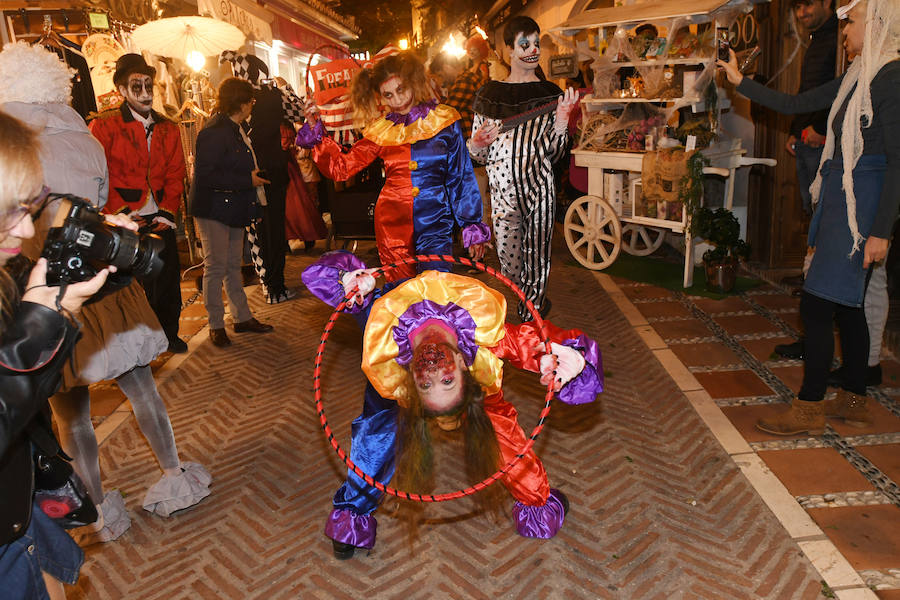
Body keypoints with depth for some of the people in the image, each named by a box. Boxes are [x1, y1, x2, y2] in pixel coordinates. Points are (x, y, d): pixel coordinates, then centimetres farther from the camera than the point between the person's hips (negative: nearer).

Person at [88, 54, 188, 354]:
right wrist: (122, 212, -13)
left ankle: (168, 333, 27)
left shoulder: (168, 129, 12)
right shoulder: (104, 126, -2)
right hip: (124, 222, -4)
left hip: (160, 218, 4)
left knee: (168, 278, 8)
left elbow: (175, 174, 8)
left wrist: (167, 212, -3)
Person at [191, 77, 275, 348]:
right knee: (215, 266, -1)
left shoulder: (236, 129, 11)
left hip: (234, 209, 9)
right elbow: (204, 175, -24)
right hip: (214, 211, -9)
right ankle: (216, 326, 9)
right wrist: (247, 180, -20)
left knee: (233, 265, 15)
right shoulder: (214, 132, -18)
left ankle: (242, 317, 23)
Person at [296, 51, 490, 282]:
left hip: (434, 222, -2)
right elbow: (341, 167, 10)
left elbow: (461, 177, 5)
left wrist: (473, 228, 3)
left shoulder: (443, 120, 2)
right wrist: (316, 131, -2)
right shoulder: (381, 131, 7)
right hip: (392, 224, 2)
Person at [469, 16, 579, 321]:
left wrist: (562, 120, -10)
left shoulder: (551, 93, 6)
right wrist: (478, 143, -12)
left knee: (537, 259, 5)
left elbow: (555, 153, 6)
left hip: (539, 186, 0)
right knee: (509, 260, 3)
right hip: (503, 189, 0)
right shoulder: (489, 94, 5)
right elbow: (479, 155, 10)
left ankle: (532, 315, 21)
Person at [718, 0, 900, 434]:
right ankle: (854, 402, 24)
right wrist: (741, 82, 20)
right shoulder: (856, 79, 13)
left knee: (816, 305, -9)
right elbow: (793, 104, 20)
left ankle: (809, 408, 1)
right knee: (845, 304, 13)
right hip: (840, 198, 9)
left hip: (861, 203, -9)